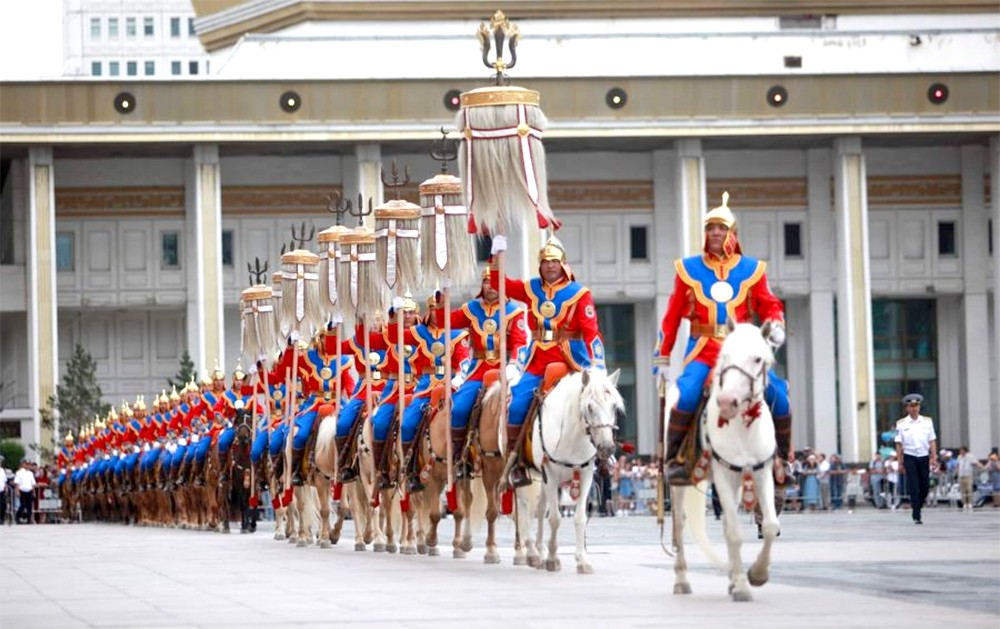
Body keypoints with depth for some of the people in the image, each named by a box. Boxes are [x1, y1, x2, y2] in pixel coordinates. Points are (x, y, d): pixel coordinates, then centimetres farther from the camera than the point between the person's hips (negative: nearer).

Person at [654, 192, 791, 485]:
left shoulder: (752, 269, 8)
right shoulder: (689, 269, 6)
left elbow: (769, 306, 14)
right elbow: (672, 317, 10)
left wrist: (775, 326, -10)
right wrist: (663, 360, 10)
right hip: (702, 348, -1)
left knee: (777, 394, -16)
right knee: (687, 393, -30)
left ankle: (782, 460, 5)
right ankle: (674, 459, -15)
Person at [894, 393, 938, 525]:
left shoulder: (927, 422, 6)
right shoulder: (901, 424, 0)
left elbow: (932, 441, 7)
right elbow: (899, 443, 1)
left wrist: (934, 458, -1)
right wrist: (900, 462, -2)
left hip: (924, 457, 2)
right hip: (909, 458, -2)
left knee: (925, 486, 5)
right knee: (914, 488, -6)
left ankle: (917, 507, 30)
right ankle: (916, 517, -4)